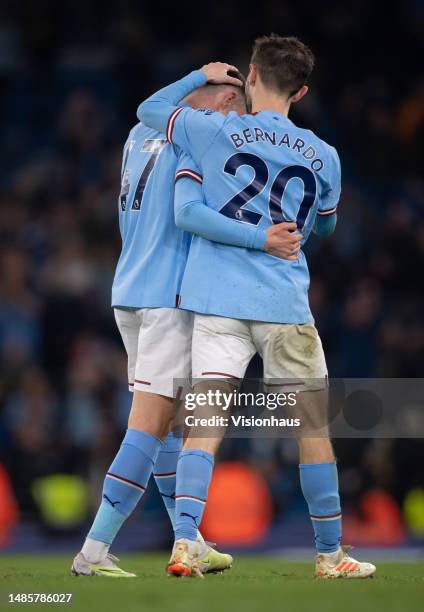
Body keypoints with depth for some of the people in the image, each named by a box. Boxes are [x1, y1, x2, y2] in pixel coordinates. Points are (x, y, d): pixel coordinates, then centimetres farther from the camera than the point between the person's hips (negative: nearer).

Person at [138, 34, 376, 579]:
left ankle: (185, 542, -18)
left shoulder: (216, 131, 0)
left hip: (216, 301, 0)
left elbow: (148, 111, 17)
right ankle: (330, 554, 15)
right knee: (313, 428, 10)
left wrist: (202, 76, 30)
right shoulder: (323, 157, 5)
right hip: (285, 305, 0)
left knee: (205, 426, -2)